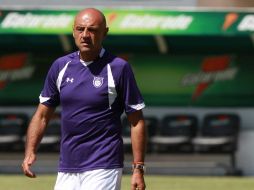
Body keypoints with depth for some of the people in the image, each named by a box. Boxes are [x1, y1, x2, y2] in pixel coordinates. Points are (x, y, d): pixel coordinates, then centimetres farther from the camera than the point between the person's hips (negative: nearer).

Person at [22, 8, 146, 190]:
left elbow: (137, 122, -4)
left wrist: (138, 169, -9)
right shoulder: (61, 66, 8)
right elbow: (42, 115, 14)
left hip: (103, 168, -5)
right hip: (66, 169, 5)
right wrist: (30, 152, -1)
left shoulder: (119, 68, -5)